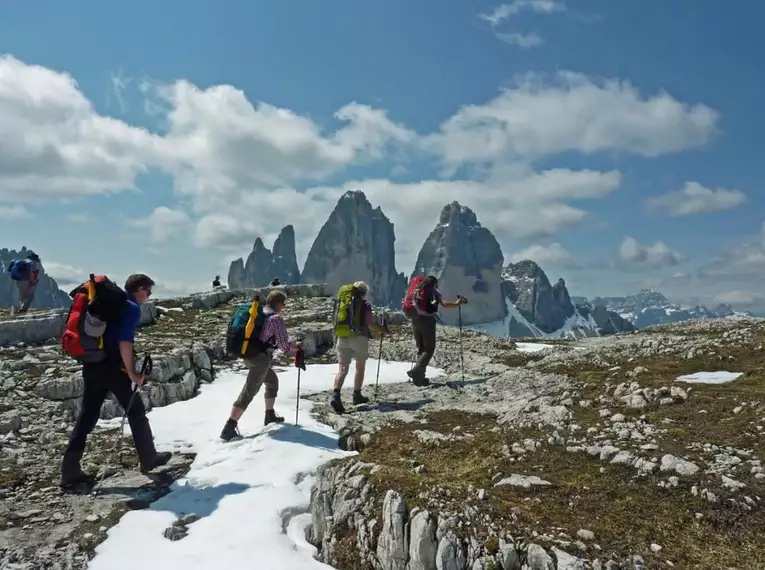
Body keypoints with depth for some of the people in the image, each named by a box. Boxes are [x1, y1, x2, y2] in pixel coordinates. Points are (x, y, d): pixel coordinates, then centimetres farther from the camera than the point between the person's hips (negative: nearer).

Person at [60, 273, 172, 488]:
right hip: (112, 367, -8)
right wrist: (132, 373, -14)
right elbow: (124, 342, -21)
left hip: (91, 365, 8)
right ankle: (148, 458, 19)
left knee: (87, 415, 10)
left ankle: (70, 469, 10)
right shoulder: (132, 308, -11)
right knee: (136, 412, 7)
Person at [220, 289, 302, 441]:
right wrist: (295, 350, 10)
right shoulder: (277, 318, -12)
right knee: (248, 393, -6)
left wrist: (293, 344, 21)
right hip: (261, 359, -9)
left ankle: (270, 416, 36)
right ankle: (229, 429, -8)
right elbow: (284, 346, -11)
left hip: (248, 355, 9)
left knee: (272, 380, 26)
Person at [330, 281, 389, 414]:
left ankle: (335, 395, -21)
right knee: (360, 367, 17)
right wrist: (382, 331, 6)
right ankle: (357, 396, 24)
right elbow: (370, 324, -8)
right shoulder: (365, 304, 0)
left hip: (343, 338, 3)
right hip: (359, 338, -3)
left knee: (342, 369, -2)